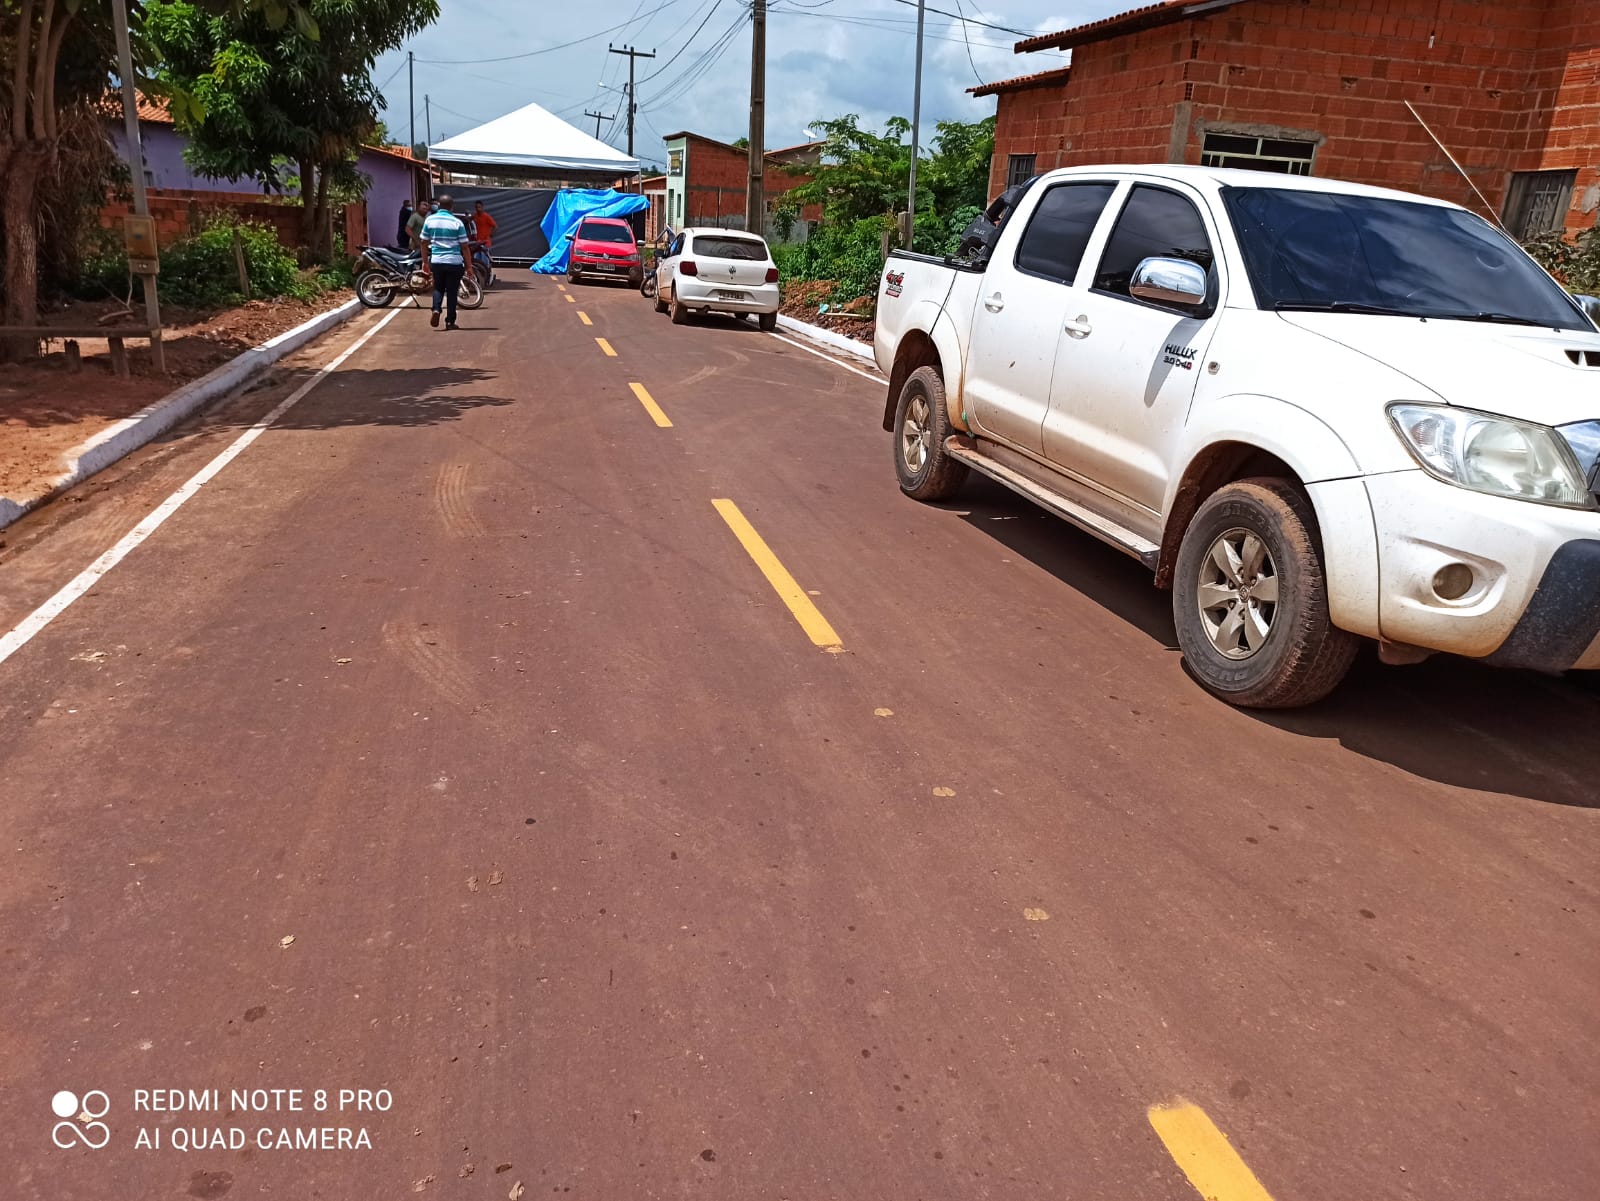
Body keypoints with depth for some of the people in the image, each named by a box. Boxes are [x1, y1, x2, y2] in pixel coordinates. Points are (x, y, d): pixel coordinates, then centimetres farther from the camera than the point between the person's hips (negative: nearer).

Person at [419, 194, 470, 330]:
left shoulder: (429, 220, 3)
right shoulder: (457, 222, -6)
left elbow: (424, 242, 8)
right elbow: (464, 246, -5)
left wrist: (425, 261, 18)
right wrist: (468, 266, 3)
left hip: (436, 261, 2)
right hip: (454, 262, -2)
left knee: (438, 288, 18)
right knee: (452, 291, 7)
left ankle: (436, 309, -8)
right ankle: (450, 321, 9)